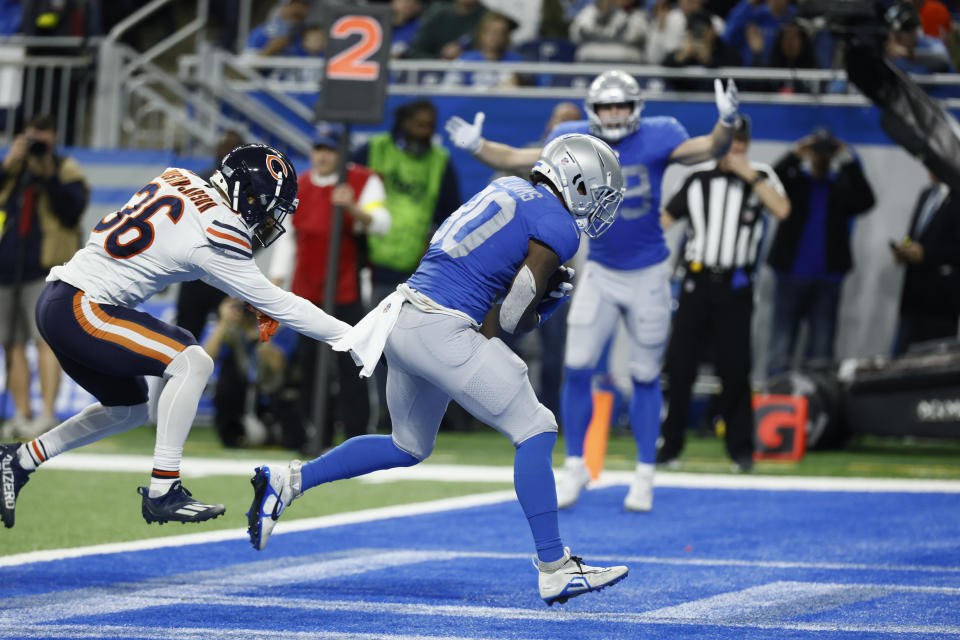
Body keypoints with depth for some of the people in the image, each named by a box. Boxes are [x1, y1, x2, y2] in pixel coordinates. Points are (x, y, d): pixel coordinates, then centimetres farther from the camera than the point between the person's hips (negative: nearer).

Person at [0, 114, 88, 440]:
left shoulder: (67, 171, 3)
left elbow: (72, 211, -11)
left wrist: (46, 175, -18)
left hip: (45, 269, -5)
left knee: (45, 337, -16)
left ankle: (47, 413, -21)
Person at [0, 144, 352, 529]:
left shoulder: (178, 180, 8)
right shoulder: (216, 233, -17)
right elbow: (277, 305, -10)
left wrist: (259, 303, 14)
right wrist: (348, 336, -2)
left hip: (57, 302, 10)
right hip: (79, 310, -10)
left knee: (130, 410, 21)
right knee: (193, 363, -17)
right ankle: (163, 491, -17)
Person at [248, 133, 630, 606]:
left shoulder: (510, 190, 18)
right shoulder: (559, 227, -7)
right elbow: (512, 316, -8)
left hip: (403, 315, 9)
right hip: (441, 332, -9)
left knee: (409, 447, 26)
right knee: (534, 432, -3)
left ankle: (288, 481, 23)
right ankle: (555, 571, -4)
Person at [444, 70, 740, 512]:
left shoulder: (655, 139, -14)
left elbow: (712, 149, -22)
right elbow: (516, 159, -4)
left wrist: (727, 122, -42)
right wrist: (477, 146, -20)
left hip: (647, 276, -2)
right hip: (600, 274, 2)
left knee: (645, 377, 6)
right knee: (576, 370, -4)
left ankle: (644, 476, 19)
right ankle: (575, 467, 13)